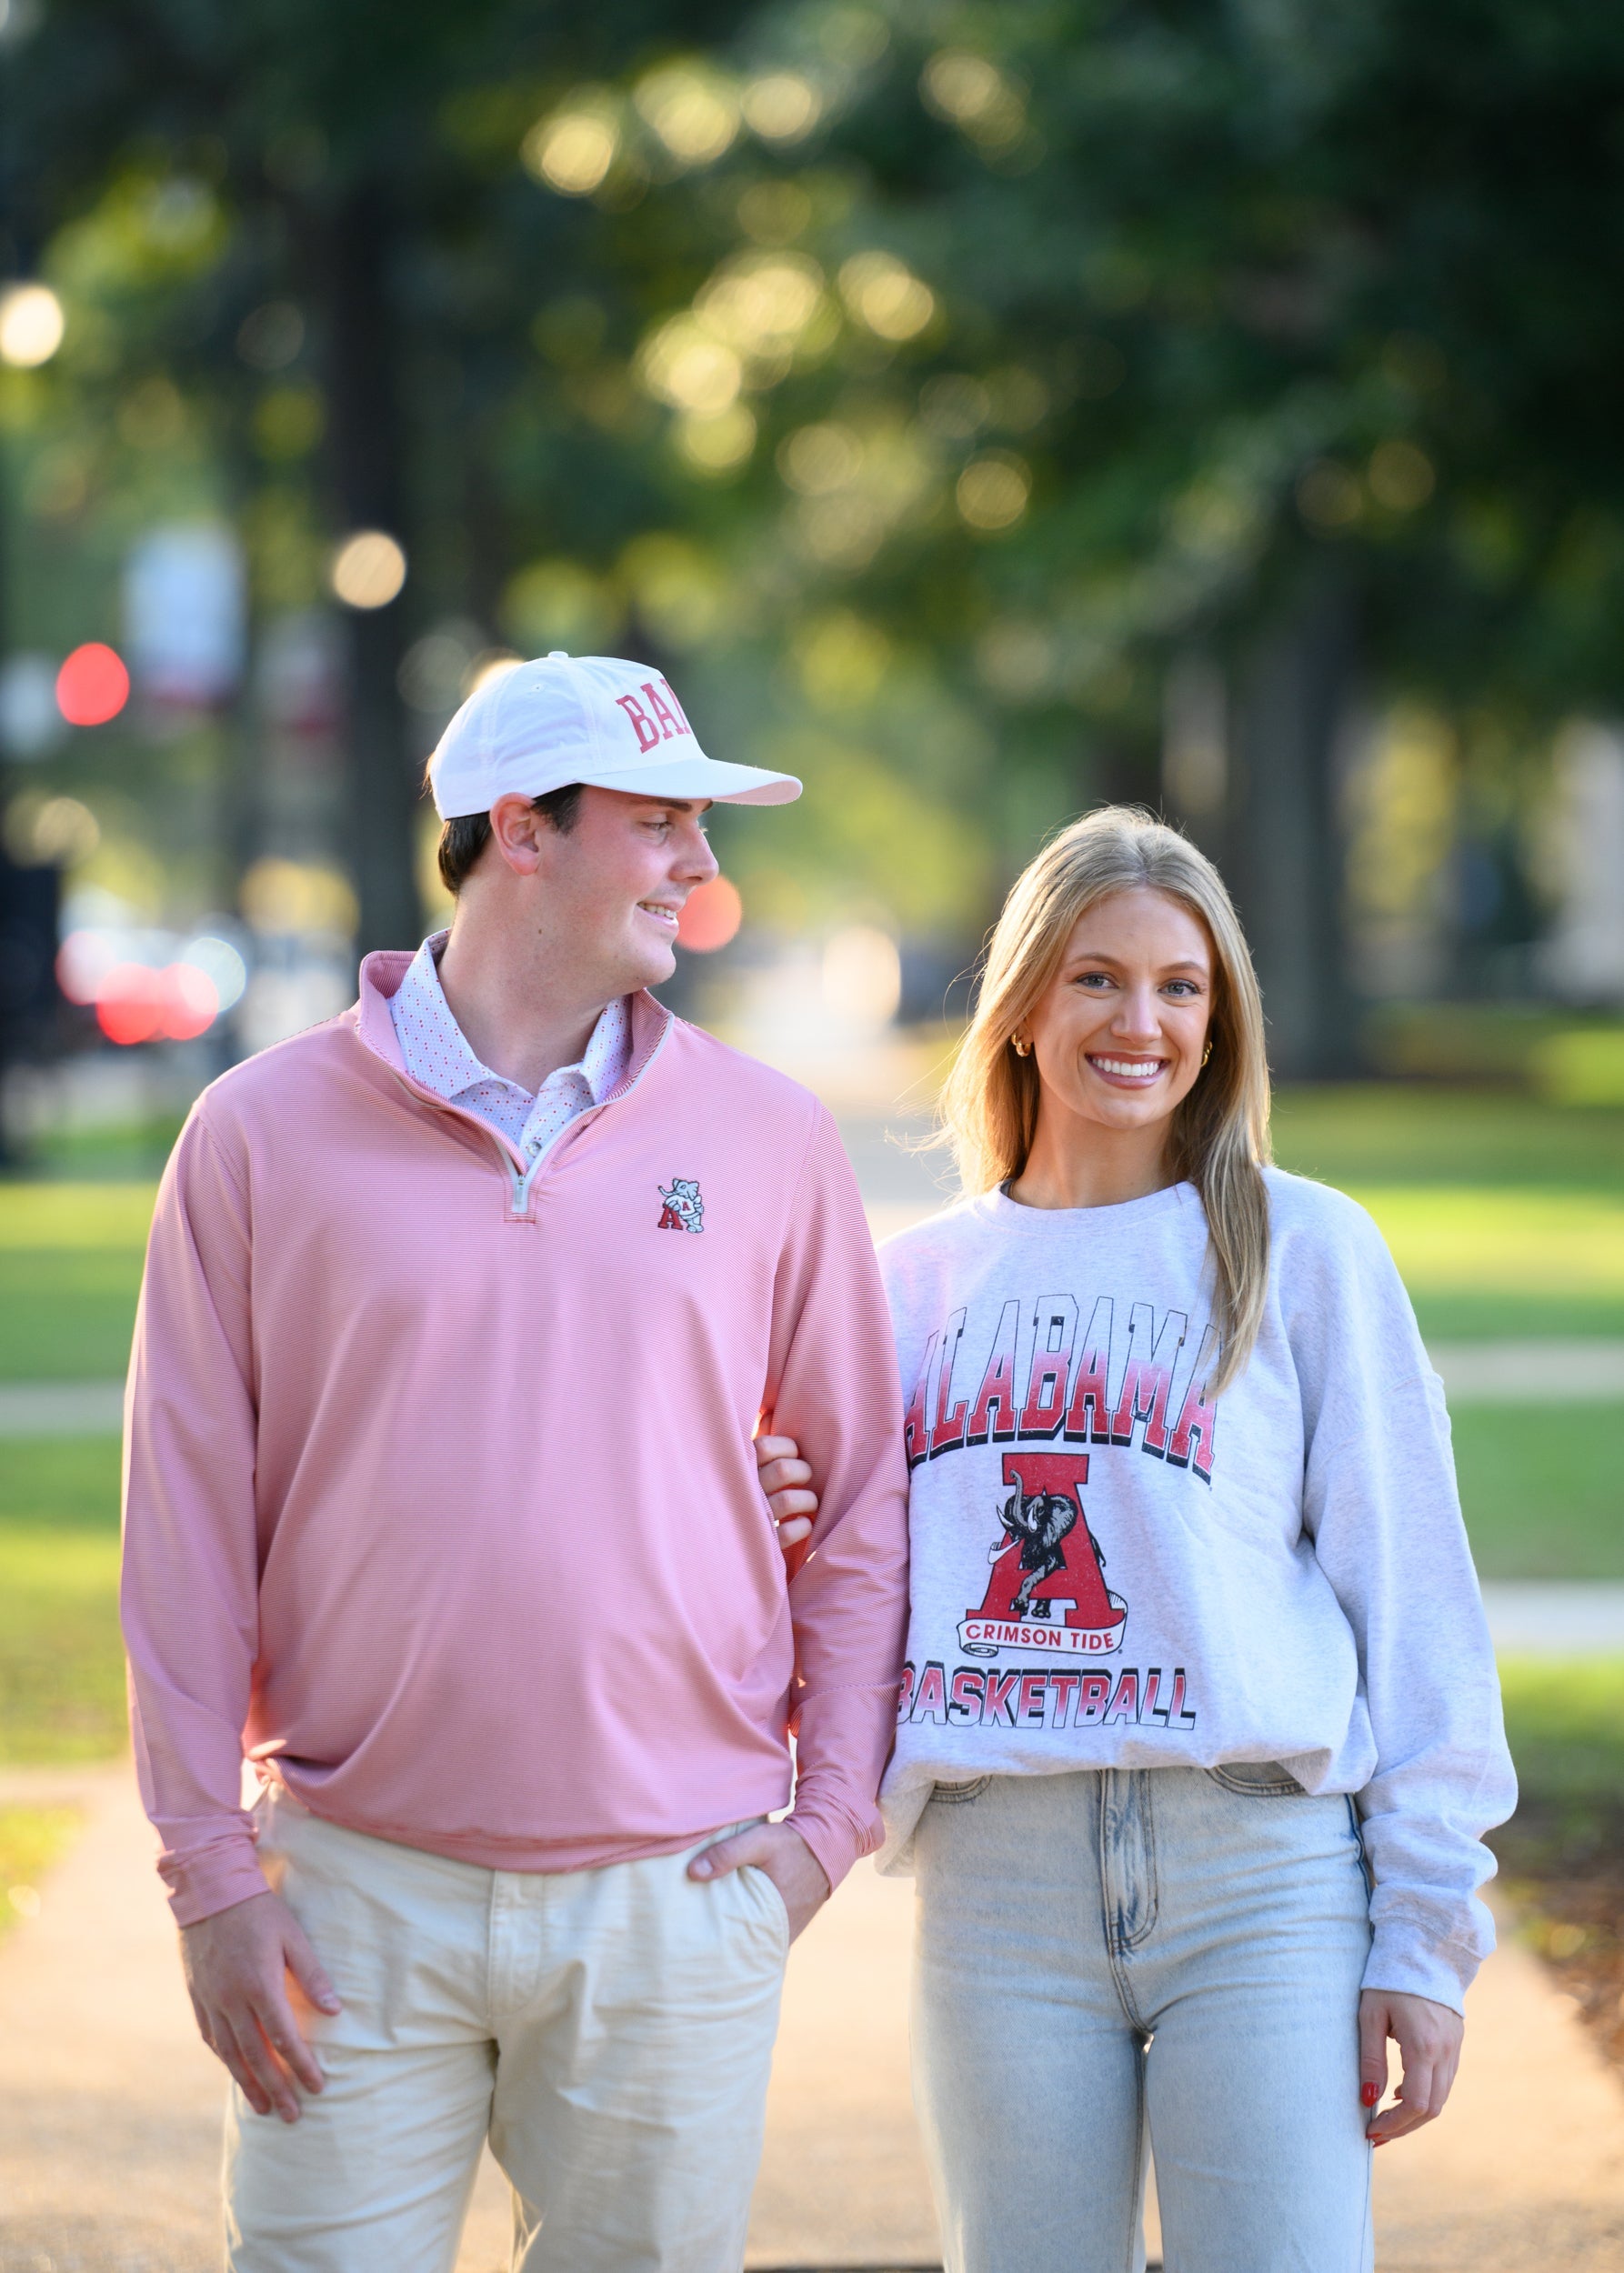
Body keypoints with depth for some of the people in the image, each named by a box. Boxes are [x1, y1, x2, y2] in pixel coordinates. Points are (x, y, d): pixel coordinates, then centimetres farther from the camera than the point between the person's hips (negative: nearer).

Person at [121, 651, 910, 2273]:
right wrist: (210, 1870, -2)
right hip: (360, 1896, -1)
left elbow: (860, 1497, 11)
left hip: (676, 1899, 2)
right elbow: (190, 1527, 1)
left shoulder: (767, 1140, 6)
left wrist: (834, 1811, 3)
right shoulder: (265, 1134, 1)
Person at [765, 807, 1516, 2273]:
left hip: (1260, 1873, -3)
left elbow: (1409, 1589, 3)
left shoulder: (1305, 1249, 4)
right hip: (996, 1877, 3)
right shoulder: (919, 1279, 14)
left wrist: (1430, 1931, -2)